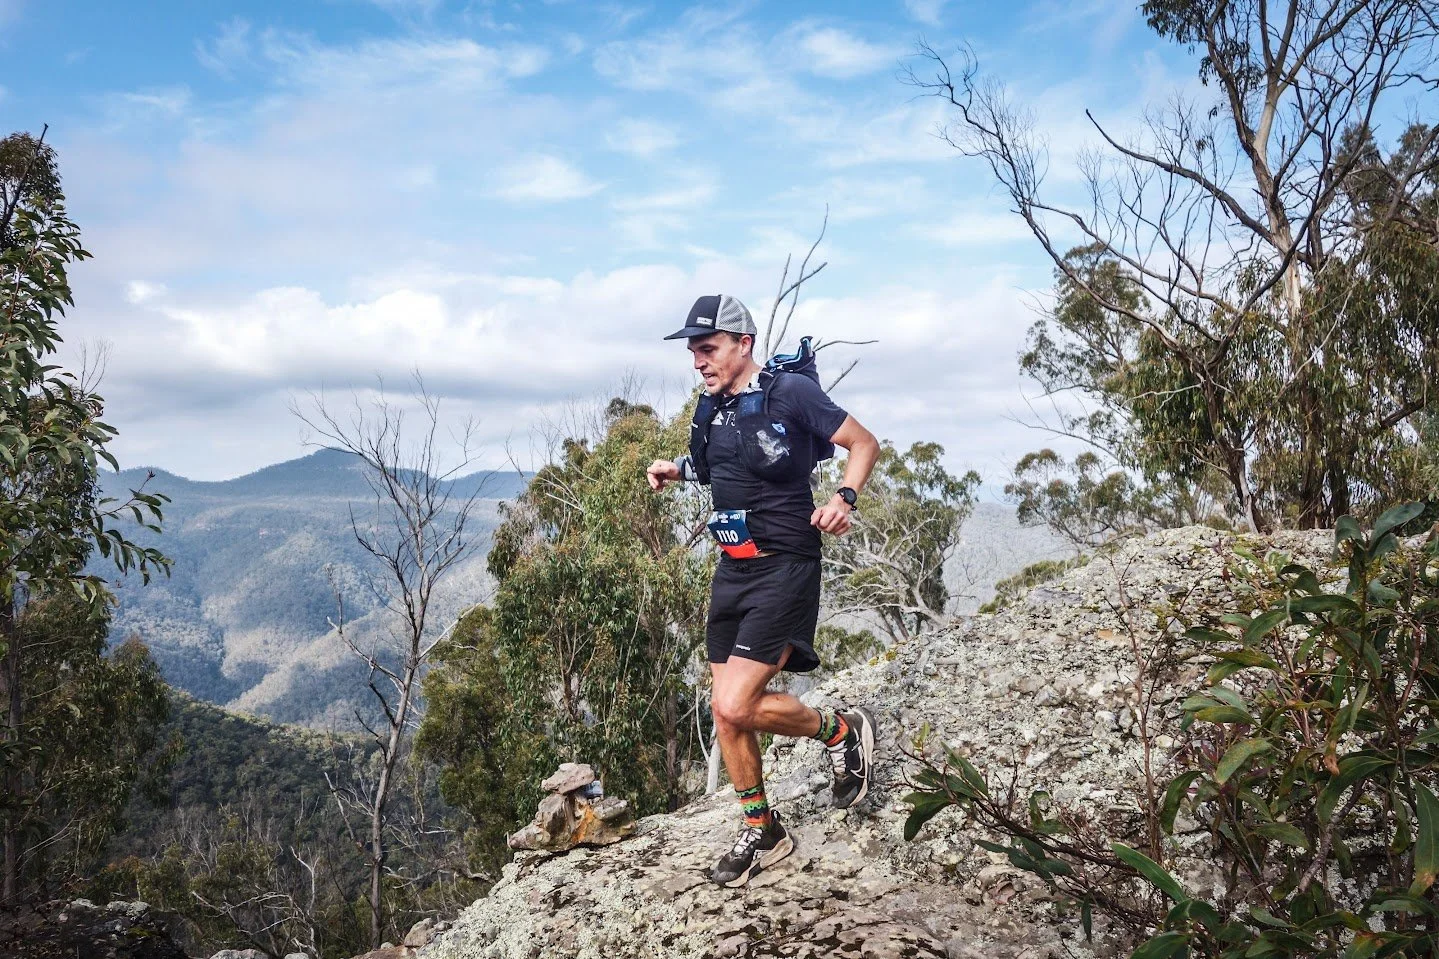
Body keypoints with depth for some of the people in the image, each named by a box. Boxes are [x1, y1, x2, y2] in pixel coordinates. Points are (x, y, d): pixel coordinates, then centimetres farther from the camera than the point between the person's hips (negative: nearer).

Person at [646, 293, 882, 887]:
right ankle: (762, 833, 25)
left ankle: (841, 731, 10)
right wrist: (678, 470, 10)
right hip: (732, 569, 8)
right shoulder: (712, 407, 9)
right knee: (727, 708, 8)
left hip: (784, 568, -8)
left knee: (734, 706, -16)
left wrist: (845, 498, -24)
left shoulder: (790, 390, -13)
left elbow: (864, 443, -7)